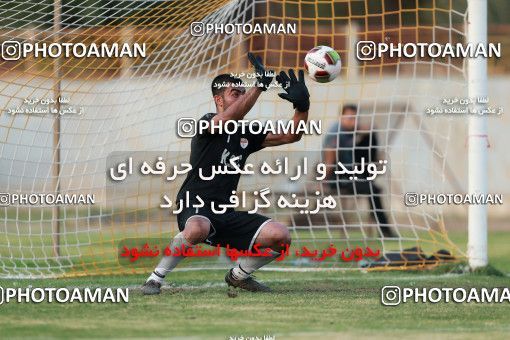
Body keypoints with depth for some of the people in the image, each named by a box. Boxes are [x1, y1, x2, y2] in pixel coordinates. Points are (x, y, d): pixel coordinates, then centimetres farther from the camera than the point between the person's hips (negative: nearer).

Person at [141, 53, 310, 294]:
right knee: (198, 229, -42)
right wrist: (260, 85, -36)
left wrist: (302, 105, -9)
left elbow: (289, 136, 9)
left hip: (226, 214, 7)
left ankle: (239, 275, 15)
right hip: (195, 208, -7)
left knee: (280, 236, -11)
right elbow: (230, 117, -28)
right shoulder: (208, 123, -4)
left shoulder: (247, 135, 15)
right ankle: (156, 278, -20)